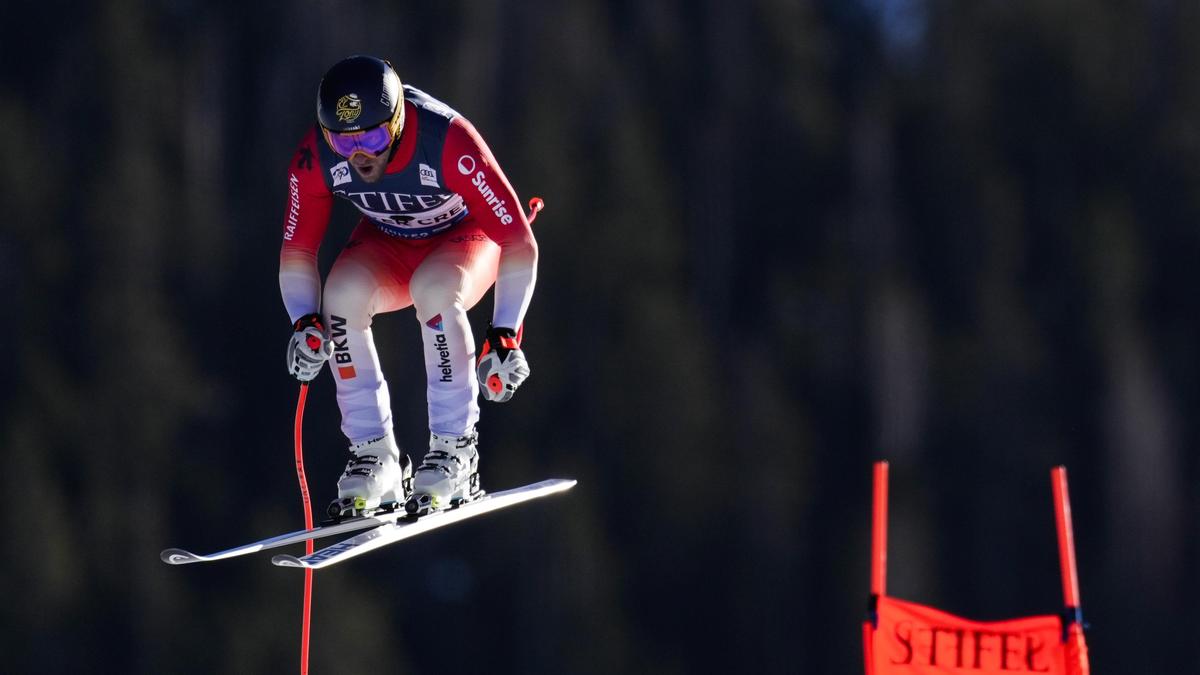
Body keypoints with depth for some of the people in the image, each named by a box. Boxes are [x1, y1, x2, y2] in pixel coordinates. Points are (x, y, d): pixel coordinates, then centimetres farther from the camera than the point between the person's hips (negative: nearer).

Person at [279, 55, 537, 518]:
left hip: (466, 235, -3)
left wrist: (505, 337, -38)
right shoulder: (315, 158, -24)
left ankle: (455, 450, -24)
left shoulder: (449, 143, -36)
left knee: (433, 288, -37)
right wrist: (305, 323, -29)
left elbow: (519, 242, -31)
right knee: (342, 291, -29)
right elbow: (297, 251, -11)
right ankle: (375, 458, -18)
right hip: (388, 245, 3)